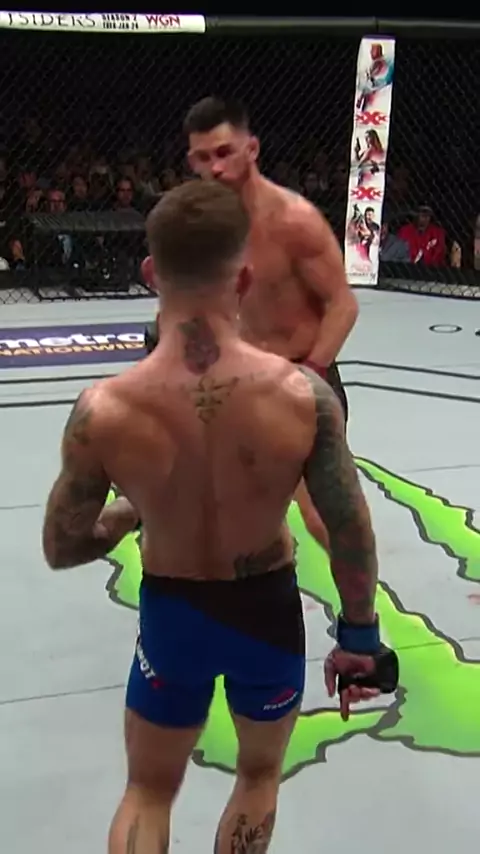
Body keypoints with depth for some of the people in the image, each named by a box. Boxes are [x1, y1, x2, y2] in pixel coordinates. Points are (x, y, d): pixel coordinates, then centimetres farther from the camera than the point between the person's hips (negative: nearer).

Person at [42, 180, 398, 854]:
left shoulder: (103, 413, -24)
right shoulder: (304, 395, -25)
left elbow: (62, 550, -10)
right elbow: (352, 537, -13)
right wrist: (358, 634, 3)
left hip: (172, 614, 0)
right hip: (269, 607, 1)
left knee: (147, 794, 25)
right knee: (259, 775, 30)